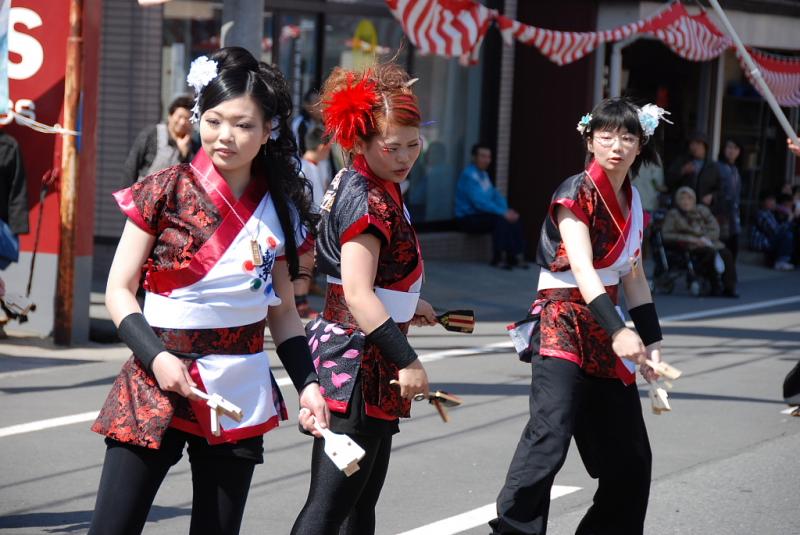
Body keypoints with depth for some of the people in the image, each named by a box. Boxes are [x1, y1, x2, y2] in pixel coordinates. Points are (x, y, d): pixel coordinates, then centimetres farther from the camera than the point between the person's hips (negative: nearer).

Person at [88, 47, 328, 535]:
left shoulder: (278, 210, 6)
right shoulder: (166, 192, -4)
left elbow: (283, 312, 13)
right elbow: (119, 291, -3)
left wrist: (308, 383, -1)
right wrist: (155, 355, -17)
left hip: (240, 394, 3)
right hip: (159, 383, -3)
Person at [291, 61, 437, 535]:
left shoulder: (368, 189, 13)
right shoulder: (369, 201, -17)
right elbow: (357, 293, -26)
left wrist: (407, 305, 28)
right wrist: (407, 359, -28)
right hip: (357, 364, -11)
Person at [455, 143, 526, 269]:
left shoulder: (484, 175, 13)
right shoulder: (468, 175, -17)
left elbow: (496, 196, 12)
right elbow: (479, 202, -26)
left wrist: (506, 211, -8)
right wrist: (503, 213, -25)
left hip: (482, 215, 9)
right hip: (468, 219, -9)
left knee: (514, 219, -10)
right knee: (500, 219, -29)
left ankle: (516, 255, -13)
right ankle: (499, 258, -20)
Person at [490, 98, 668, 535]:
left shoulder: (632, 202, 12)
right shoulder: (576, 193, -11)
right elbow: (582, 269, -23)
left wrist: (651, 340, 13)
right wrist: (618, 331, -34)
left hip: (604, 327, 8)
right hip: (563, 323, -8)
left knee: (630, 457, 9)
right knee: (551, 433, -25)